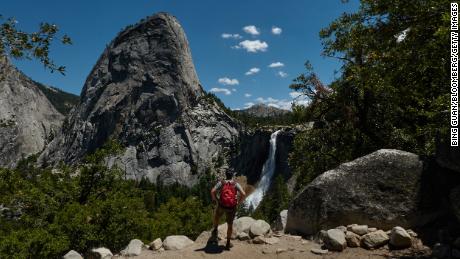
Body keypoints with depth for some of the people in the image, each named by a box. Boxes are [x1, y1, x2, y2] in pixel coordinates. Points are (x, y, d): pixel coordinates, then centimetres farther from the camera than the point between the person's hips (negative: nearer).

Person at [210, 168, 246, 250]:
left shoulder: (221, 183, 2)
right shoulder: (236, 184, 2)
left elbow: (212, 192, -12)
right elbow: (243, 194, -12)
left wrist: (215, 200, 2)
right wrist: (238, 202, 1)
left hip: (221, 205, 0)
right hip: (231, 207, 0)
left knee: (216, 217, 34)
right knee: (230, 224, 19)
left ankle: (215, 231, 20)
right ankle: (228, 243, 27)